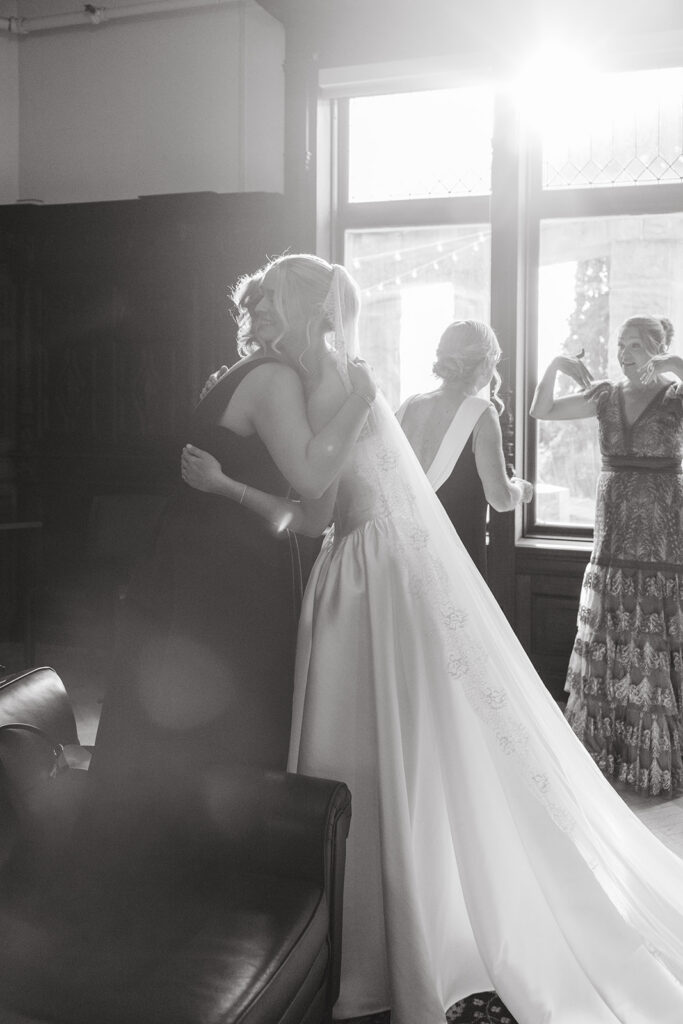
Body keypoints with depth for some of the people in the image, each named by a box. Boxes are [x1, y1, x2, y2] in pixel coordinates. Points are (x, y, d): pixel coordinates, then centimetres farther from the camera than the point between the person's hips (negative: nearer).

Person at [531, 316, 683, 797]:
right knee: (607, 640, 9)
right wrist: (556, 365, -8)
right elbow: (541, 411, 4)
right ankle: (608, 745, 23)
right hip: (614, 532, 4)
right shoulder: (606, 397, 8)